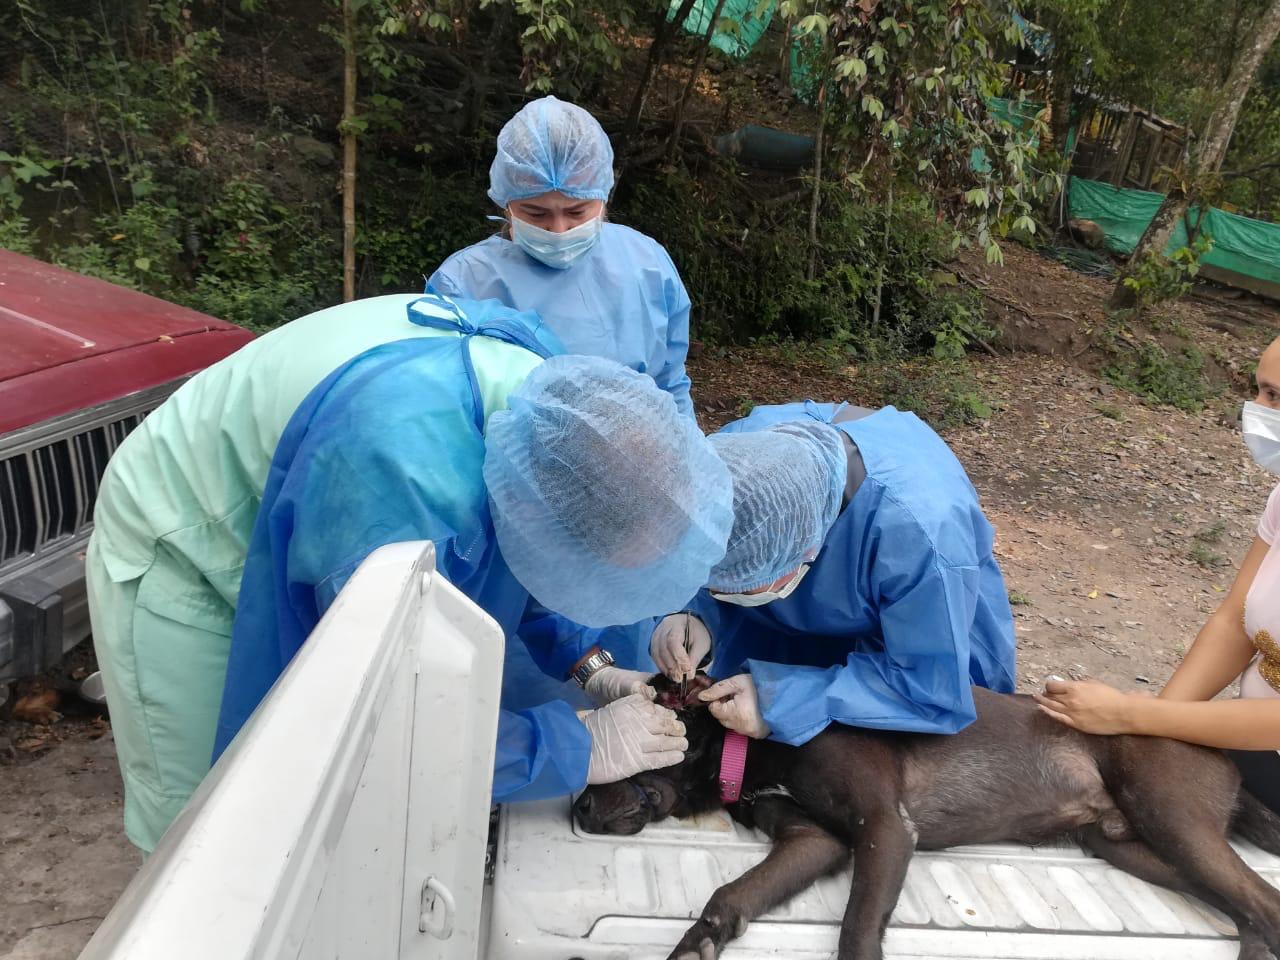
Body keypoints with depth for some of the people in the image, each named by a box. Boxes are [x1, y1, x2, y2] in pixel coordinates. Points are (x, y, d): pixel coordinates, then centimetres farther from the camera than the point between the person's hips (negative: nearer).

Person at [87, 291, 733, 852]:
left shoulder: (546, 381, -19)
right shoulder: (404, 468, -46)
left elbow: (520, 559, 1)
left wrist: (588, 667, -9)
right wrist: (582, 747, -27)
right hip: (183, 552, -6)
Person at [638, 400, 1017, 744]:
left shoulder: (921, 533, -46)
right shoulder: (728, 451, -32)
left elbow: (936, 690, -36)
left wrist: (785, 703, -42)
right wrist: (695, 617, -36)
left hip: (936, 639, -3)